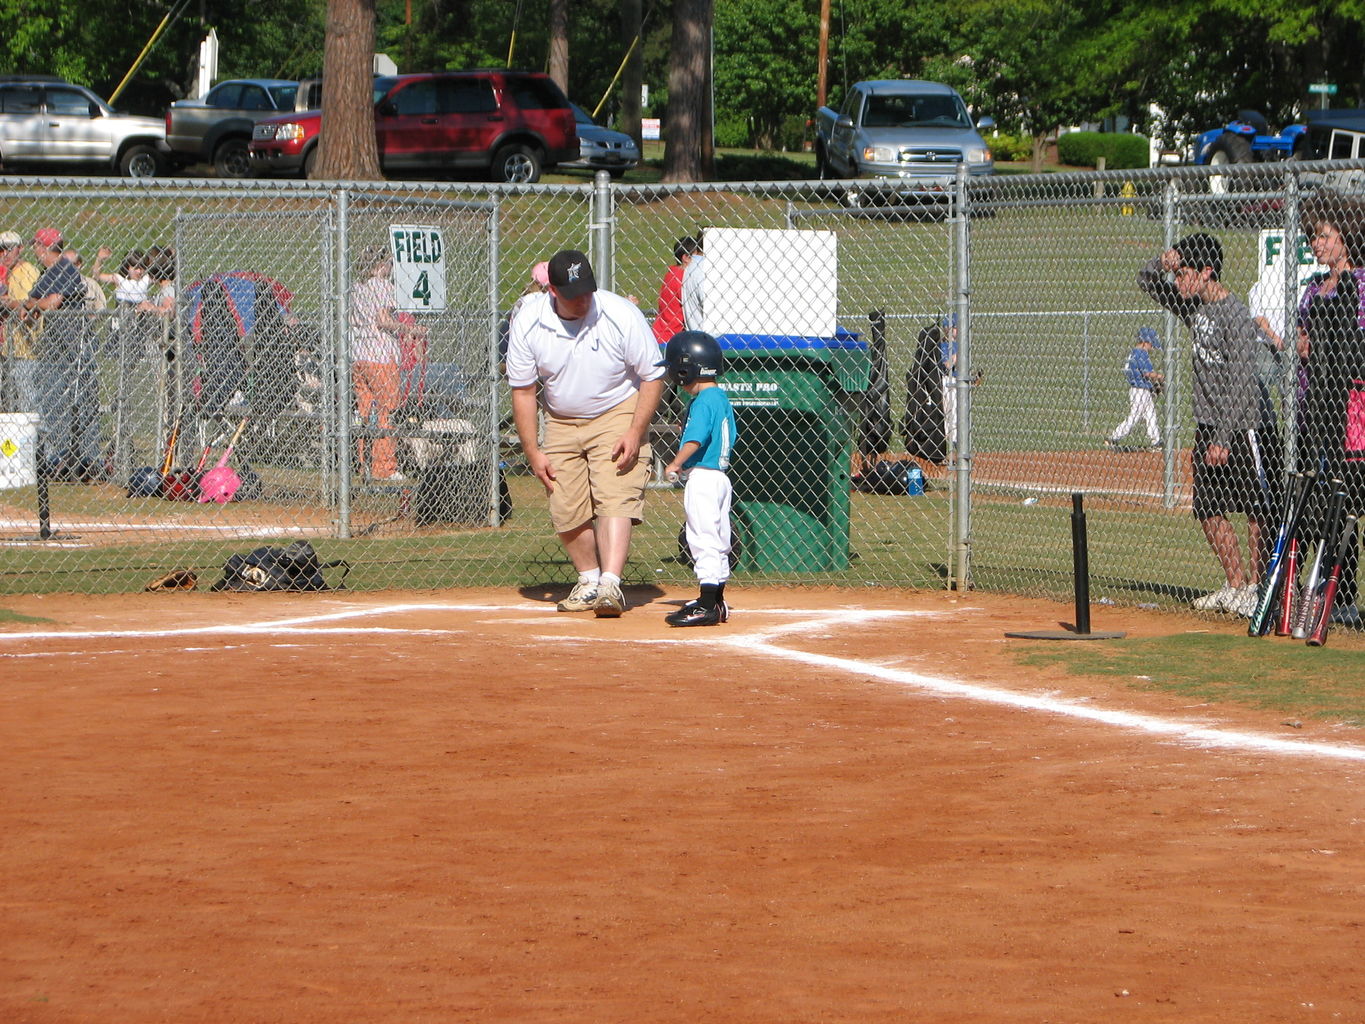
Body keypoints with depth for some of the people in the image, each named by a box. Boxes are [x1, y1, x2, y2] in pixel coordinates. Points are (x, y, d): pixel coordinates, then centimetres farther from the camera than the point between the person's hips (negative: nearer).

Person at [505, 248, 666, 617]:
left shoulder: (622, 316, -20)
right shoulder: (528, 322, -15)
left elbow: (653, 377, -10)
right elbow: (523, 391, -5)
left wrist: (635, 432, -20)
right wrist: (533, 452, -9)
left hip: (618, 415, -3)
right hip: (561, 423, 3)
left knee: (614, 498, -20)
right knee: (566, 511, 1)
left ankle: (610, 583, -31)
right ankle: (588, 579, 23)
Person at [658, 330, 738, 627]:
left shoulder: (702, 402, -15)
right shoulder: (722, 399, 14)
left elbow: (695, 439, -25)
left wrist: (676, 464, -17)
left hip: (702, 477, -10)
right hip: (720, 476, 10)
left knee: (704, 539, -10)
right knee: (718, 541, 15)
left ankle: (707, 605, -12)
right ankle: (716, 602, 24)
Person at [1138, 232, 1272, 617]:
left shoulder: (1236, 316, -16)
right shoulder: (1195, 307, 8)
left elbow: (1239, 383, -19)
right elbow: (1147, 280, 20)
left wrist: (1223, 439, -21)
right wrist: (1163, 262, -3)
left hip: (1239, 428, -9)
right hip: (1206, 427, 9)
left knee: (1256, 511, -4)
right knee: (1208, 511, 8)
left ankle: (1257, 586, -1)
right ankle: (1235, 585, 13)